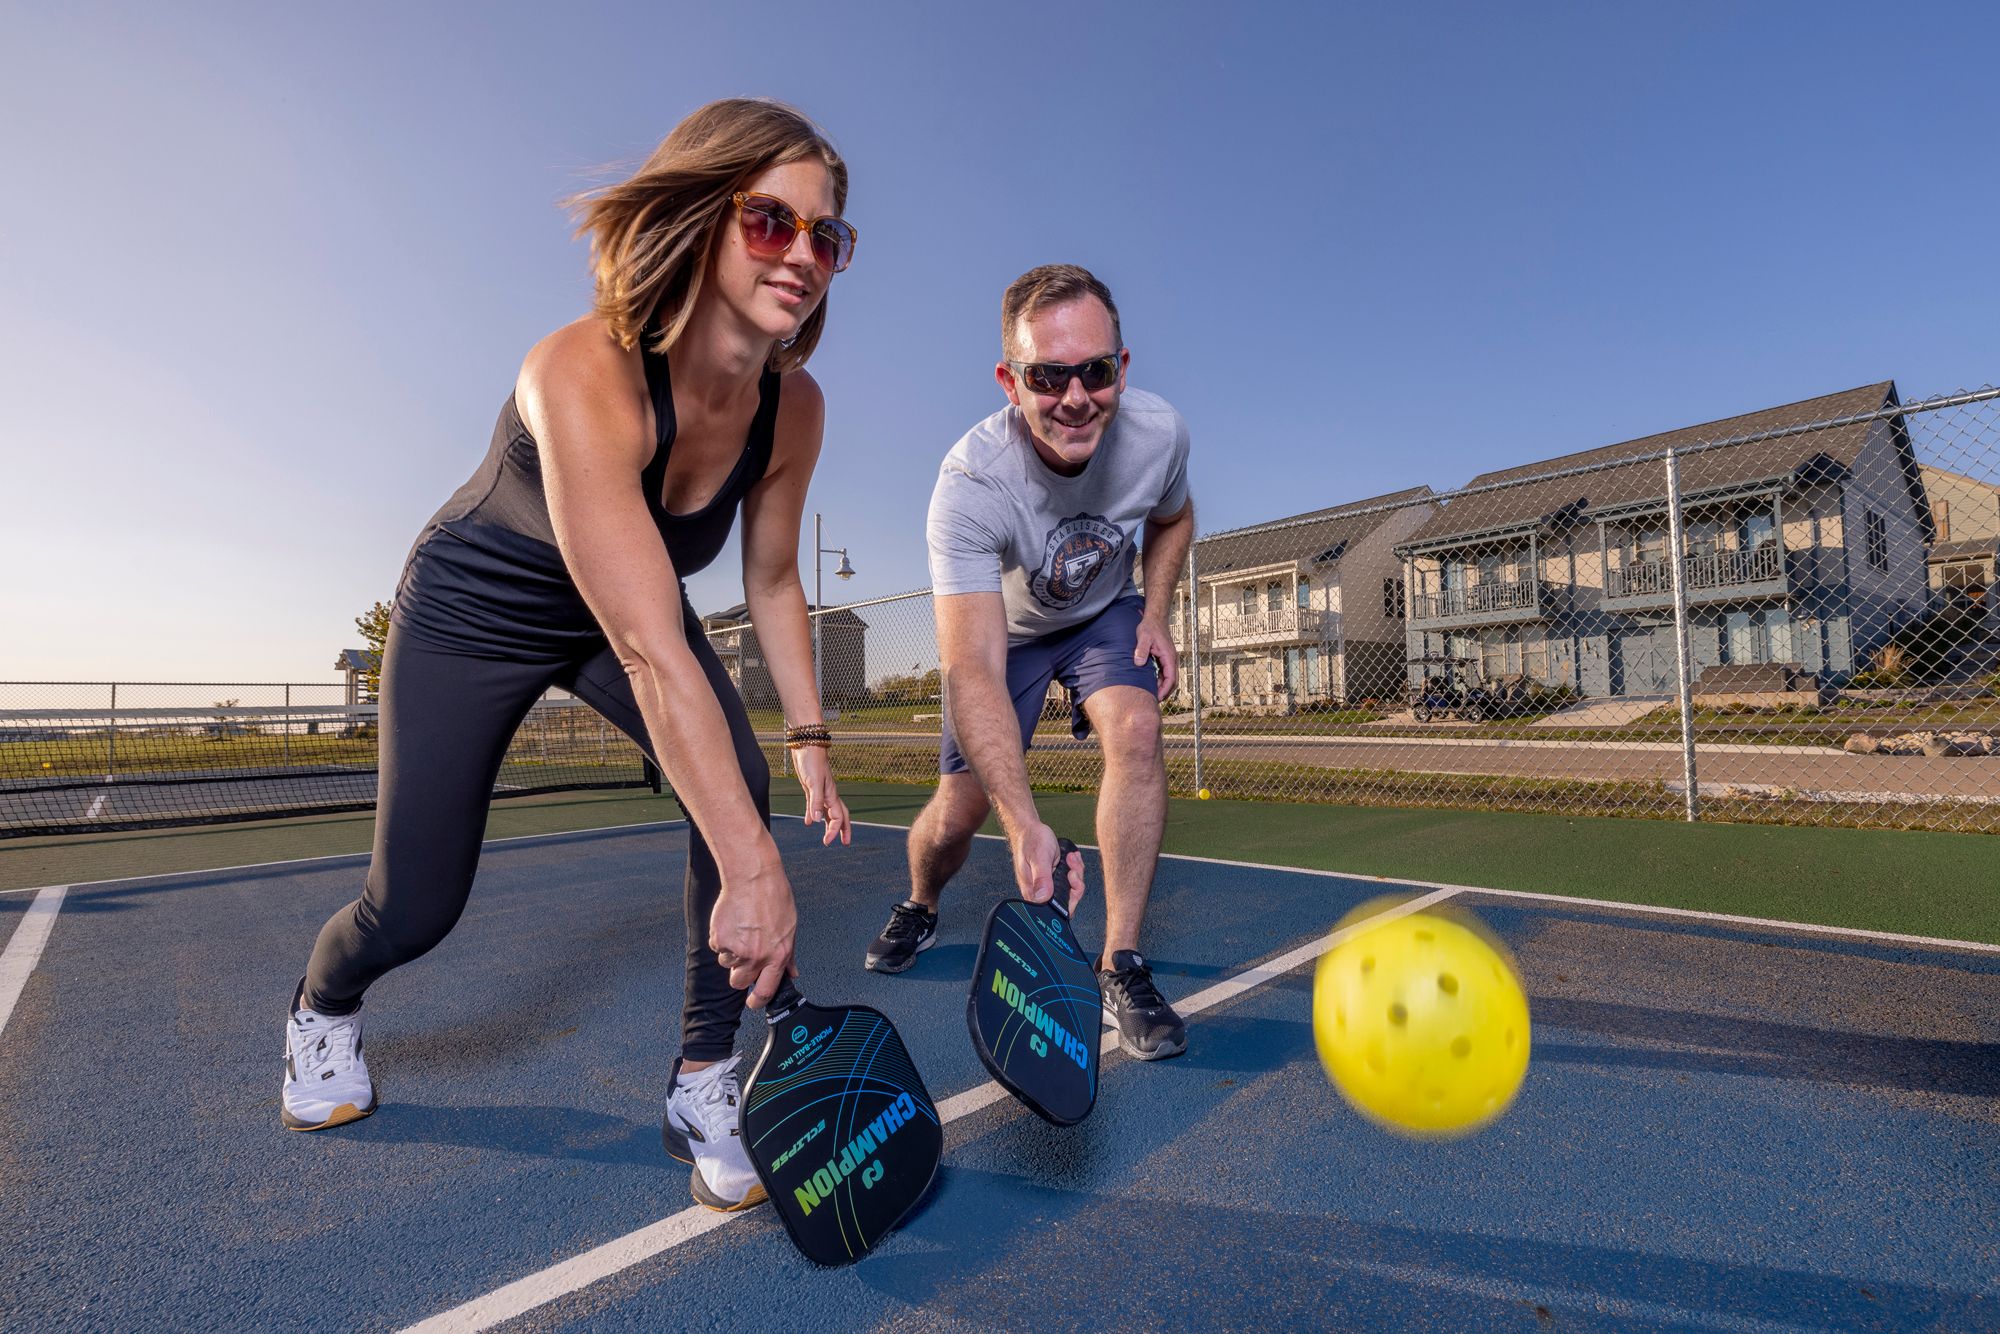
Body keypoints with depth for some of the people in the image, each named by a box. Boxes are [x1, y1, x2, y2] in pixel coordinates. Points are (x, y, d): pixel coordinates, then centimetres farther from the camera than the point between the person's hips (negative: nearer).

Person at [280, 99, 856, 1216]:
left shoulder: (793, 406, -19)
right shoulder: (584, 376, -38)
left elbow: (773, 581, -5)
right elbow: (650, 649, -45)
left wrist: (811, 739, -7)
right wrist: (752, 866, -46)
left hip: (628, 603, 4)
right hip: (477, 610, -4)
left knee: (742, 784, -21)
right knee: (418, 907, 1)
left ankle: (705, 1083, -2)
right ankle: (323, 1008, 42)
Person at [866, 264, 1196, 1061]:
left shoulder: (1159, 433, -24)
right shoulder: (971, 481, -37)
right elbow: (972, 672, -45)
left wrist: (1156, 616, -12)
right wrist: (1023, 823, -56)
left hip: (1106, 614, 2)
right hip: (1004, 628, -2)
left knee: (1136, 729, -28)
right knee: (959, 812, -3)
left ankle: (1120, 966, -15)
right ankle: (919, 910, 35)